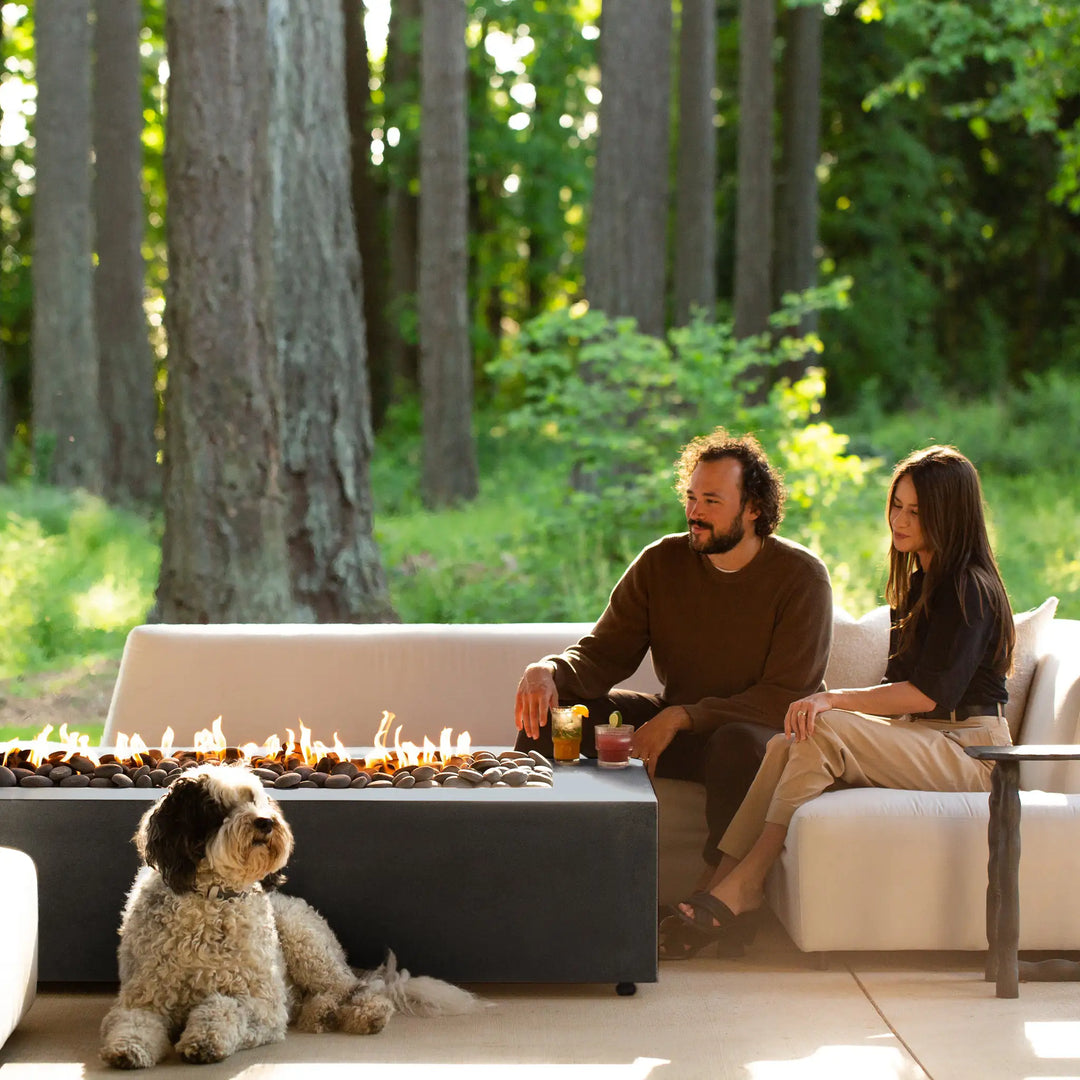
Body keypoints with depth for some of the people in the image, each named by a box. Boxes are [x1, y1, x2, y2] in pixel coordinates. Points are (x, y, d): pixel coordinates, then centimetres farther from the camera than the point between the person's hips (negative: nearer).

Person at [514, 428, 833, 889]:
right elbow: (603, 655, 0)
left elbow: (786, 696, -18)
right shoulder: (662, 562, 0)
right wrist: (549, 670, -24)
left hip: (764, 728, -5)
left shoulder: (801, 577, -13)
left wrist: (683, 717, -26)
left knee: (738, 742, -41)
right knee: (549, 703, -11)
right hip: (675, 720, 5)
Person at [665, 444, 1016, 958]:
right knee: (786, 744, -15)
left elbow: (930, 692, -19)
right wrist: (838, 704, -1)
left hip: (969, 750, -8)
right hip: (922, 743, 8)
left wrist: (837, 700, -21)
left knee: (824, 731, -28)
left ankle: (741, 887, -28)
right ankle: (724, 890, -26)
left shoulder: (969, 591, -10)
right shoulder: (919, 583, 19)